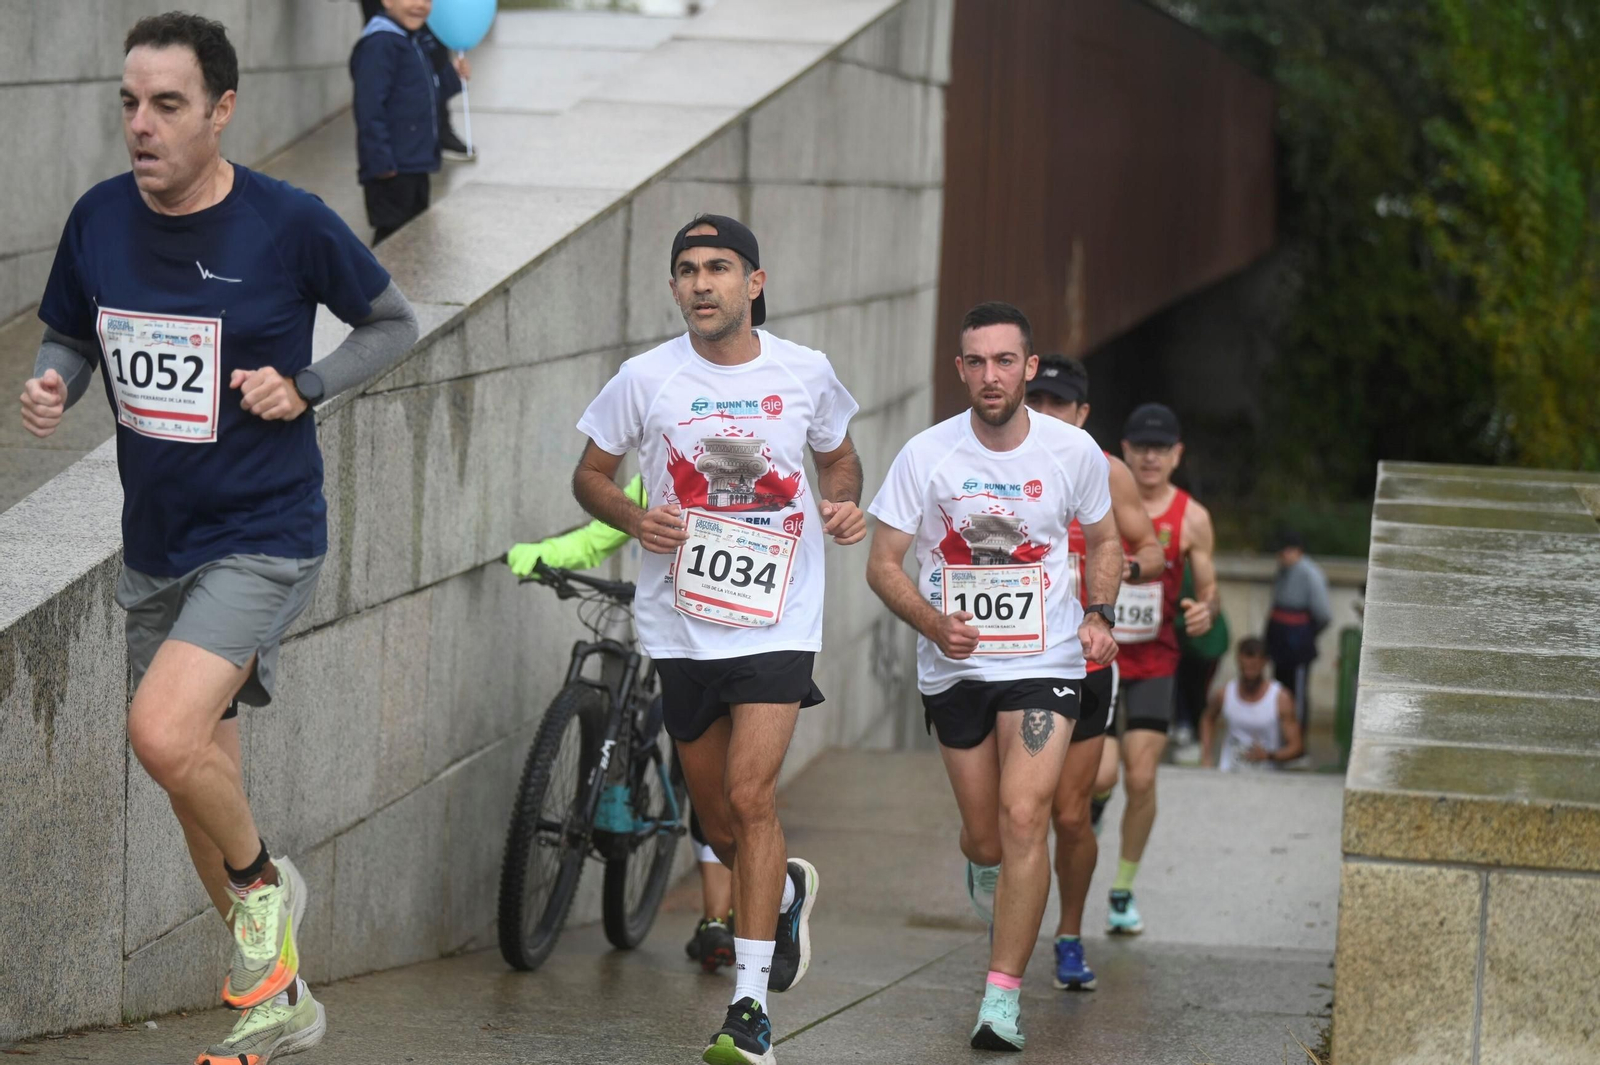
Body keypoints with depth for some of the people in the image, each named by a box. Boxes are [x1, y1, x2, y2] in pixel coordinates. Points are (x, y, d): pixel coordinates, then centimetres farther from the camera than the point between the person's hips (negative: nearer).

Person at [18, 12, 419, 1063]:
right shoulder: (98, 219, -2)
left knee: (164, 735, -27)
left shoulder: (291, 222, -14)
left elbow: (396, 323, 1)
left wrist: (305, 386, -14)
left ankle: (264, 879, 4)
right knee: (203, 788, 13)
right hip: (157, 544, 6)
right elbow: (70, 339, 14)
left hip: (264, 533, -6)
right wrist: (54, 387, -9)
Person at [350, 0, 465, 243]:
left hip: (415, 166, 10)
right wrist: (382, 163, -26)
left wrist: (453, 77, 9)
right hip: (392, 170, -10)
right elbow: (370, 108, -24)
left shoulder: (413, 42, 14)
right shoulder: (380, 44, -18)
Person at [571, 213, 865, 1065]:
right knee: (717, 819, 11)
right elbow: (591, 474, 8)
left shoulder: (805, 374, 0)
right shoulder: (646, 379, -3)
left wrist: (844, 505, -4)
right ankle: (785, 893, 46)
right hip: (681, 621, 2)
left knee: (750, 796, -15)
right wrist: (634, 518, -13)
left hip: (777, 619, -2)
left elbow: (839, 456, 18)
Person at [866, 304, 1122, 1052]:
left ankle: (1003, 996, -13)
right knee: (983, 833, 11)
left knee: (1024, 817, -17)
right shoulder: (927, 455, -8)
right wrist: (936, 625, -22)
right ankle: (985, 879, 51)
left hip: (1044, 662, -1)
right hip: (954, 667, 1)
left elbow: (1103, 541, 14)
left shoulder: (1074, 452, -5)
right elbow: (883, 564, -5)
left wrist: (1098, 615, -3)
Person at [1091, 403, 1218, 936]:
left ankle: (1124, 891, 14)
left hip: (1154, 661, 1)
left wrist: (1205, 612, -17)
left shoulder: (1192, 519, -1)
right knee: (1102, 775, -16)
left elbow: (1208, 590, 5)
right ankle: (1092, 801, 21)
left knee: (1141, 779, -3)